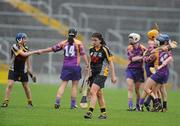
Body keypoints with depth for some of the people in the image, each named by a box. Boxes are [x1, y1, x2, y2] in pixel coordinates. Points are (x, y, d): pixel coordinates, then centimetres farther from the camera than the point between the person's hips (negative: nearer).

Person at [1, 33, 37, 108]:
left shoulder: (26, 48, 0)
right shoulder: (14, 47, -17)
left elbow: (27, 60, 8)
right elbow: (24, 54, -27)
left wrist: (31, 73, 7)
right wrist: (34, 52, -23)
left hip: (23, 70, 4)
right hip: (13, 70, -4)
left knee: (26, 86, 6)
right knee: (10, 84, -14)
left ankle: (30, 102, 21)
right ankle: (5, 102, -8)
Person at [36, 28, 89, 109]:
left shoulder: (63, 43, 7)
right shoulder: (79, 43, 0)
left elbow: (52, 49, 10)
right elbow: (83, 54, -6)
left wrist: (41, 51, 20)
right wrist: (87, 65, -5)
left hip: (66, 66, 2)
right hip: (75, 66, -2)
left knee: (63, 84, 3)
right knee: (74, 85, 7)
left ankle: (57, 101, -11)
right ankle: (73, 104, 8)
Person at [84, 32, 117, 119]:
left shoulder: (104, 49, -9)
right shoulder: (91, 50, 8)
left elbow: (110, 62, -5)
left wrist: (113, 76, -6)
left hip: (101, 73, -7)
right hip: (93, 73, 7)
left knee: (93, 91, -19)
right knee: (98, 94, 11)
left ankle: (90, 112, -24)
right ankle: (103, 113, 20)